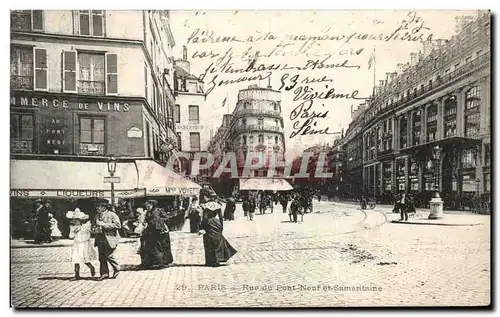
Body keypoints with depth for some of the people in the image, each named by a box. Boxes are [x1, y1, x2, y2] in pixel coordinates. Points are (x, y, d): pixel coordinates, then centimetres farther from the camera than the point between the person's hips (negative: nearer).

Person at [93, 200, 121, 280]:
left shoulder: (112, 215, -5)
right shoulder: (97, 216, 16)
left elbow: (118, 225, -16)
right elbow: (94, 226, 25)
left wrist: (104, 224, -17)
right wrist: (95, 229, -1)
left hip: (110, 238, -6)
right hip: (100, 239, 6)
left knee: (109, 256, -9)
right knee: (101, 257, 3)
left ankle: (116, 269, 14)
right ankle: (104, 273, 13)